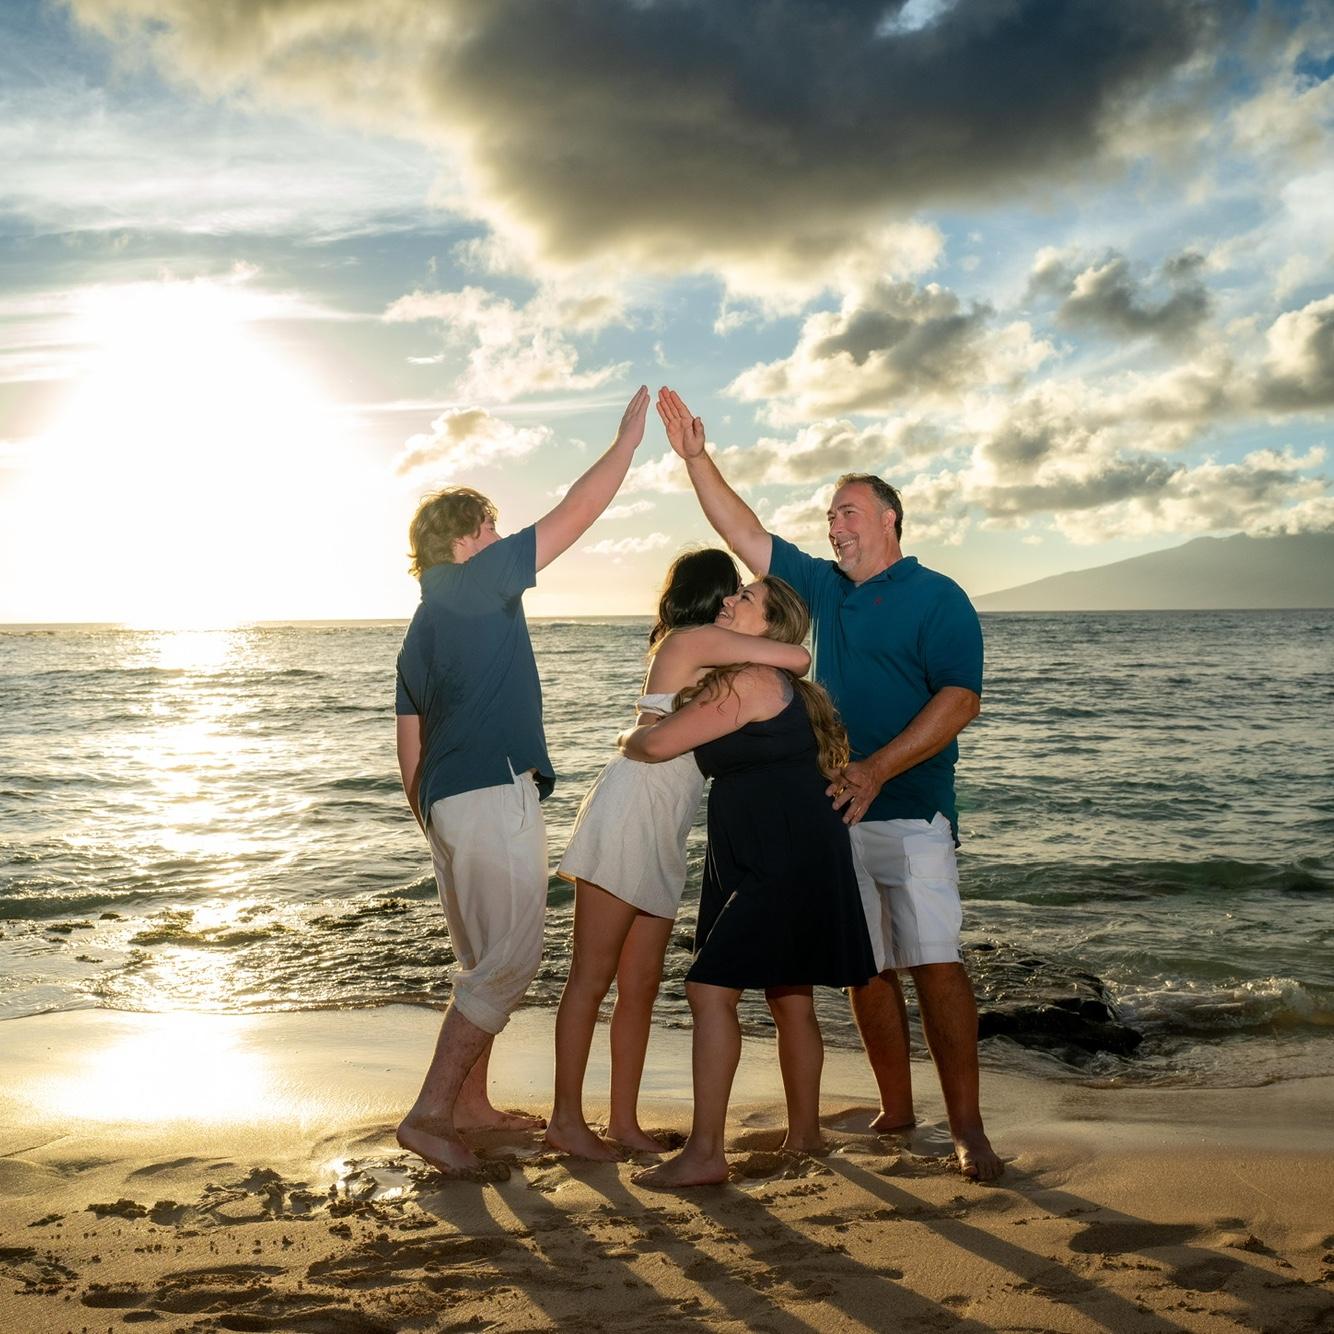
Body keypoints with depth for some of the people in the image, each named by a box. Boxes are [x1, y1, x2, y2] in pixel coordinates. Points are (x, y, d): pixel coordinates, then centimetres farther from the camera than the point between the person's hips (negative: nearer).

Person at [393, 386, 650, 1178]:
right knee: (509, 962, -9)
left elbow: (411, 750, 20)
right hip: (494, 796, -10)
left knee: (489, 961, 18)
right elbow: (576, 514, -3)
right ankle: (430, 1113, -11)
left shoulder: (421, 629, 20)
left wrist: (435, 826, 25)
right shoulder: (477, 582, -4)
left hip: (448, 803, 10)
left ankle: (470, 1102, 25)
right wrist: (630, 437, 6)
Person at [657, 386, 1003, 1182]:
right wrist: (696, 457, 9)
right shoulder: (825, 588, 16)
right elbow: (745, 534, 17)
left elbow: (961, 700, -14)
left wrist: (876, 770, -22)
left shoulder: (937, 599, -4)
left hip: (909, 811, -6)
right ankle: (896, 1112, 18)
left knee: (936, 964, -10)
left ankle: (967, 1128, -5)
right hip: (835, 810, 6)